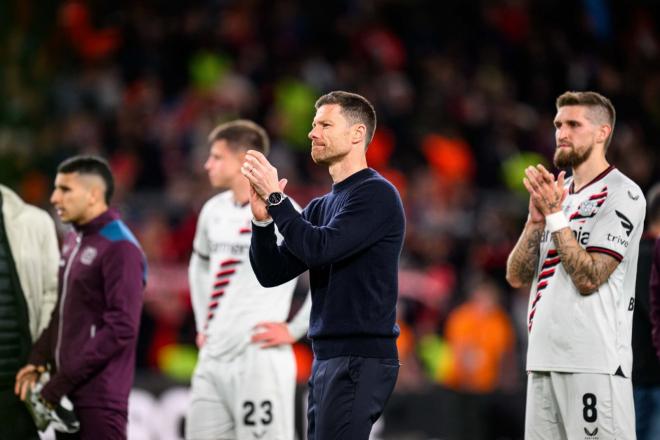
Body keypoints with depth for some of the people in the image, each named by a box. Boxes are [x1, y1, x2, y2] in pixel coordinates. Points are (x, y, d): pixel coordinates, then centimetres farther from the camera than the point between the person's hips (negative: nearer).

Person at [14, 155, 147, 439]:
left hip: (99, 397, -9)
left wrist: (59, 384, -18)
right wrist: (38, 359, 4)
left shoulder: (119, 248, -13)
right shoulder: (73, 241, 15)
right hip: (67, 394, 9)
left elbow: (120, 329, -18)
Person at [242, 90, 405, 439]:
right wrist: (262, 217, -3)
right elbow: (272, 274, 12)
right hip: (327, 358, 9)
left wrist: (275, 196, -12)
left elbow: (319, 249, -19)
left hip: (360, 358, -9)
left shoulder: (376, 194, -8)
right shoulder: (321, 207, 17)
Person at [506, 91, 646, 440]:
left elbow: (588, 278, -14)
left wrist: (555, 214, -11)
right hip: (542, 359, 7)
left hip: (595, 363, -7)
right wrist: (537, 217, -2)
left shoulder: (623, 195, -5)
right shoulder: (556, 192, 17)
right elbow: (516, 276, 11)